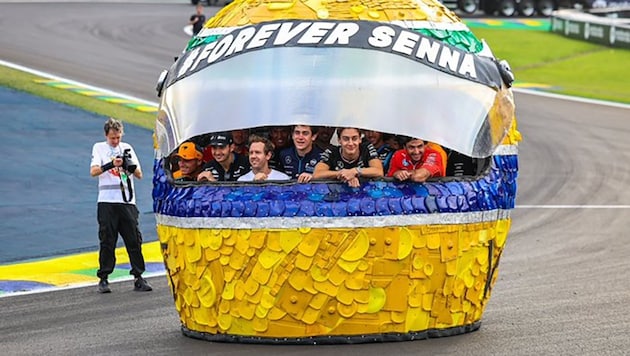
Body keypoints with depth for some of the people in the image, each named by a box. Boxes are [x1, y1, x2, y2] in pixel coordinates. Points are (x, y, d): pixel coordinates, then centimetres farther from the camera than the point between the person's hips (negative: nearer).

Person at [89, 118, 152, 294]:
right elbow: (93, 171, -9)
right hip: (107, 202, -2)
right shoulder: (99, 148, 7)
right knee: (107, 241, -2)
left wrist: (130, 165, -10)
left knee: (134, 240, -1)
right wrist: (111, 165, -24)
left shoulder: (127, 148, 13)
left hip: (127, 202, 2)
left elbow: (139, 175, 10)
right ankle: (103, 279, 3)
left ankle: (138, 278, 3)